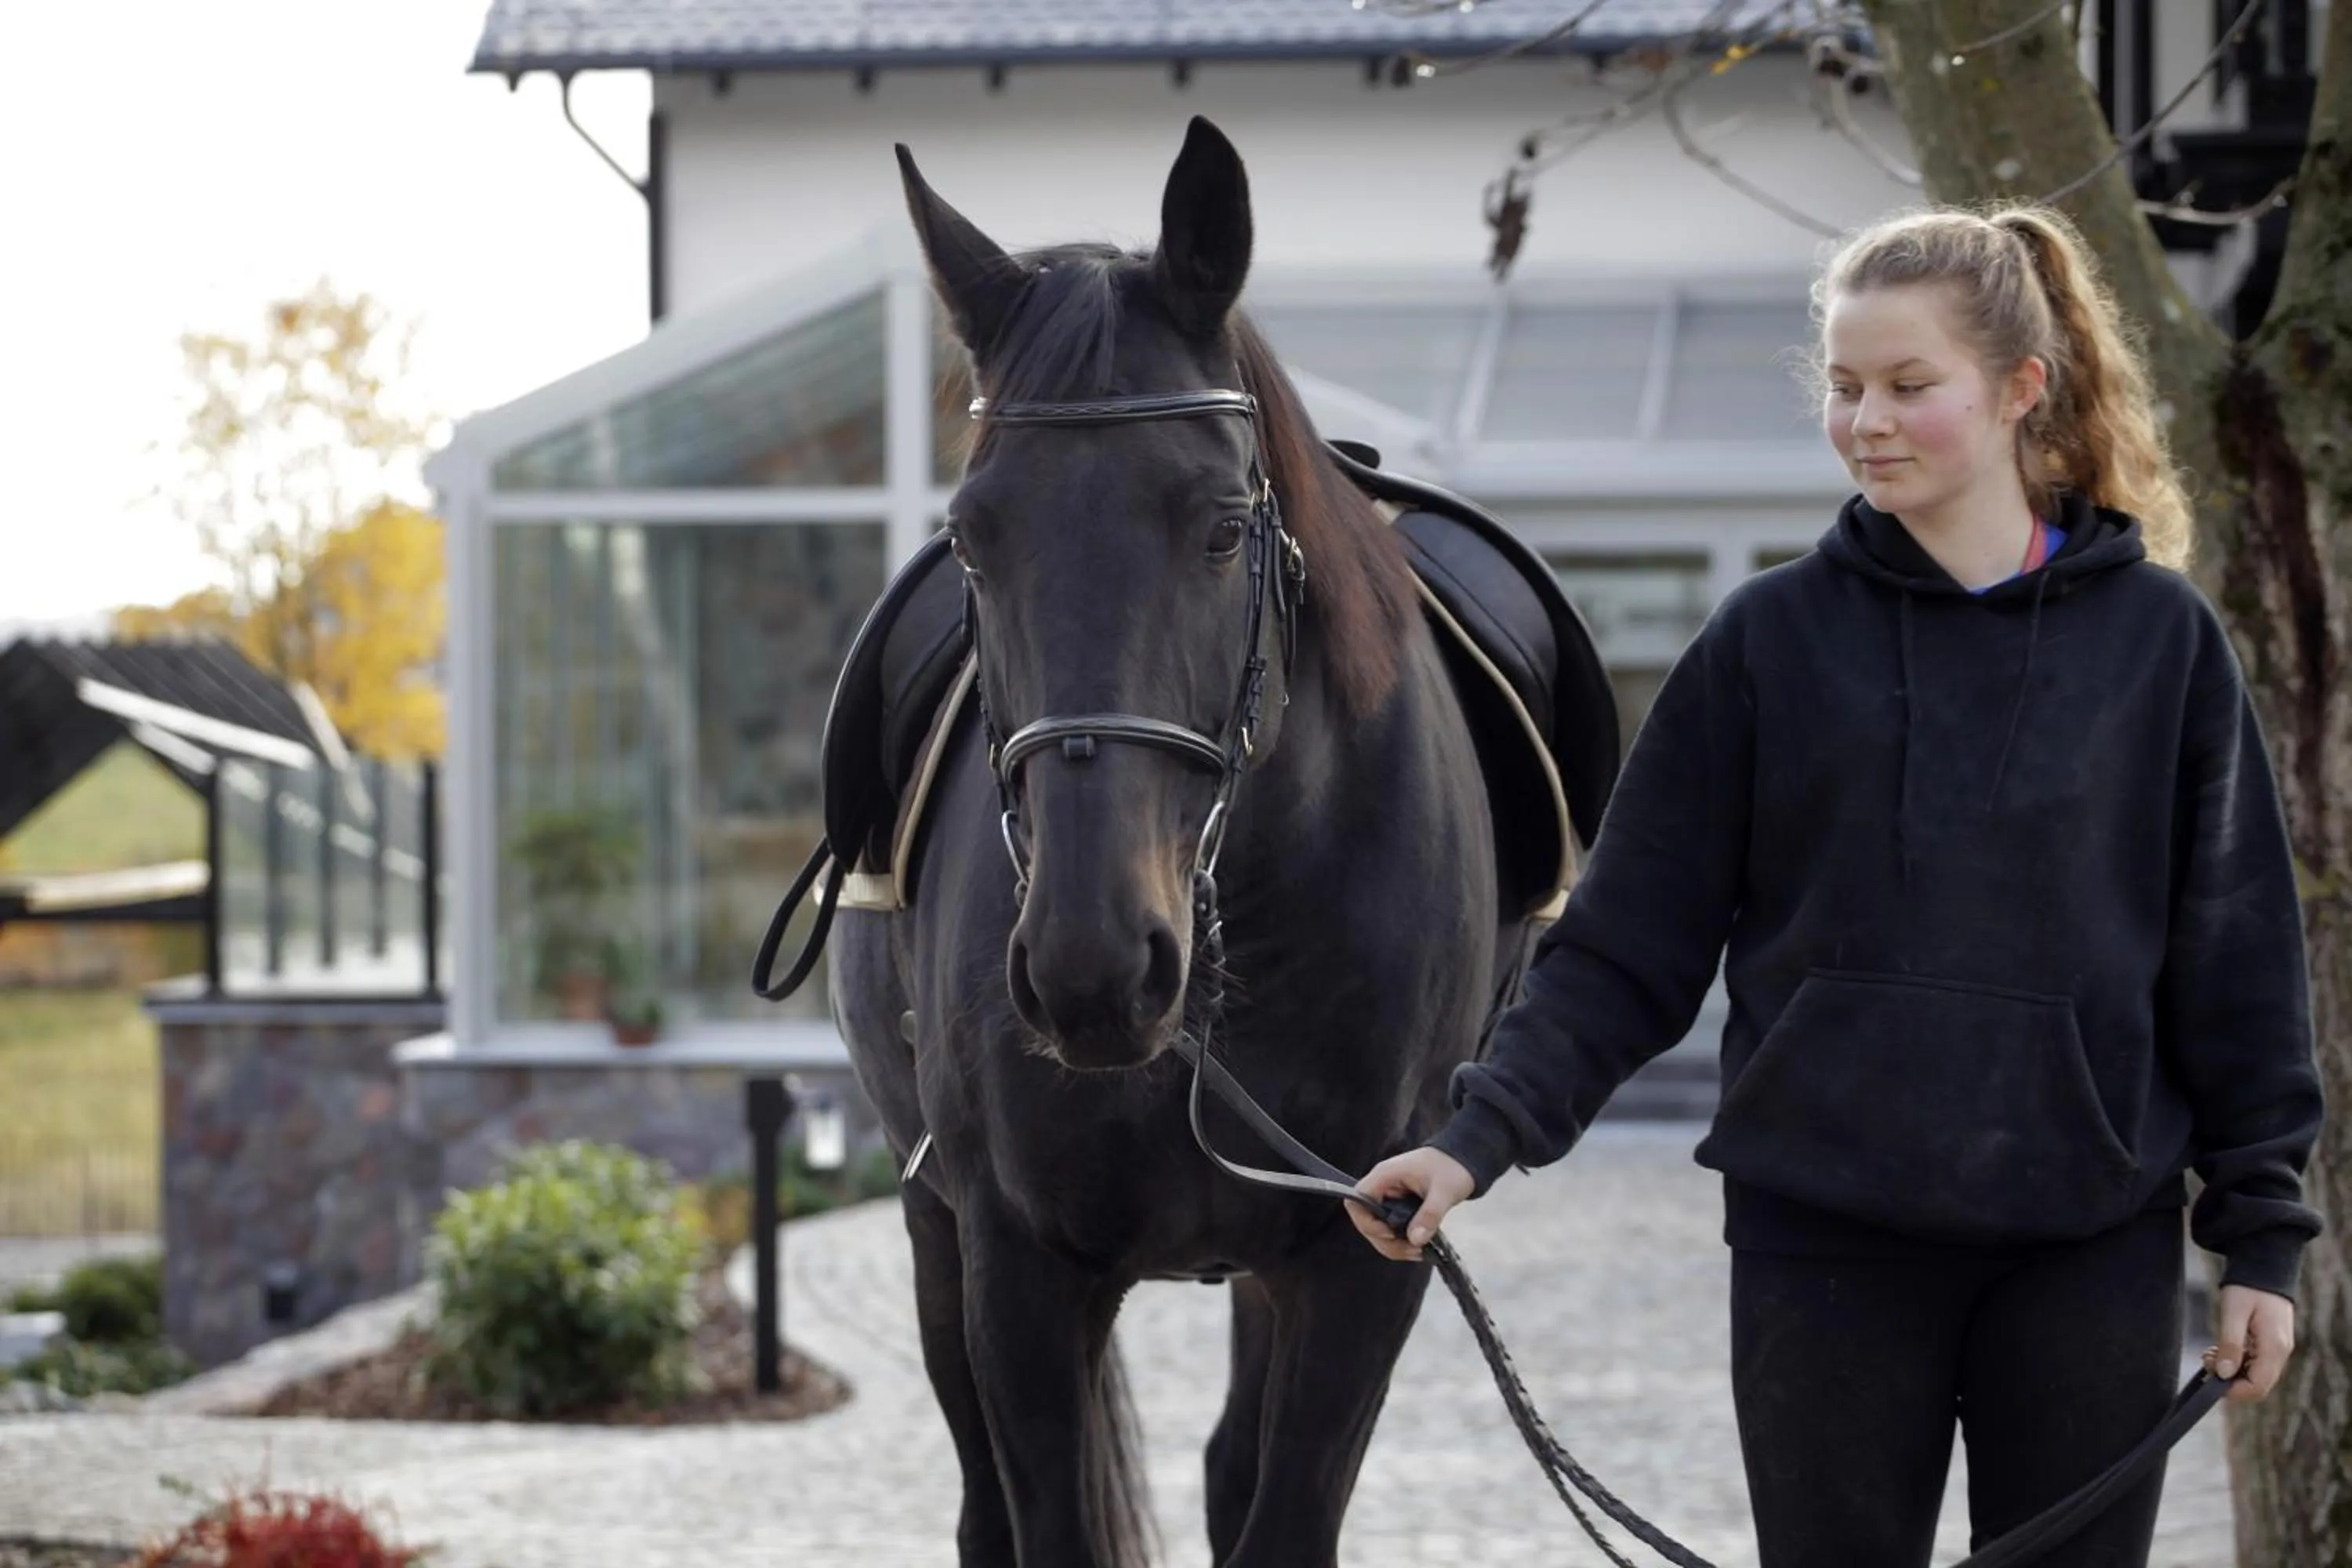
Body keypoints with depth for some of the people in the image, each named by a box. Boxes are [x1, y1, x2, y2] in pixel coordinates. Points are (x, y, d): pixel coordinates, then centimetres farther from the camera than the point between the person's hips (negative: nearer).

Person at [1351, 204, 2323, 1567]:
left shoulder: (2161, 639, 2)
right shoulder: (1774, 640, 0)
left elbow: (2236, 954, 5)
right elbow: (1631, 944, 0)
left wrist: (2263, 1231, 2)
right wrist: (1484, 1134, -12)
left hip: (2092, 1243, 0)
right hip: (1828, 1242, 0)